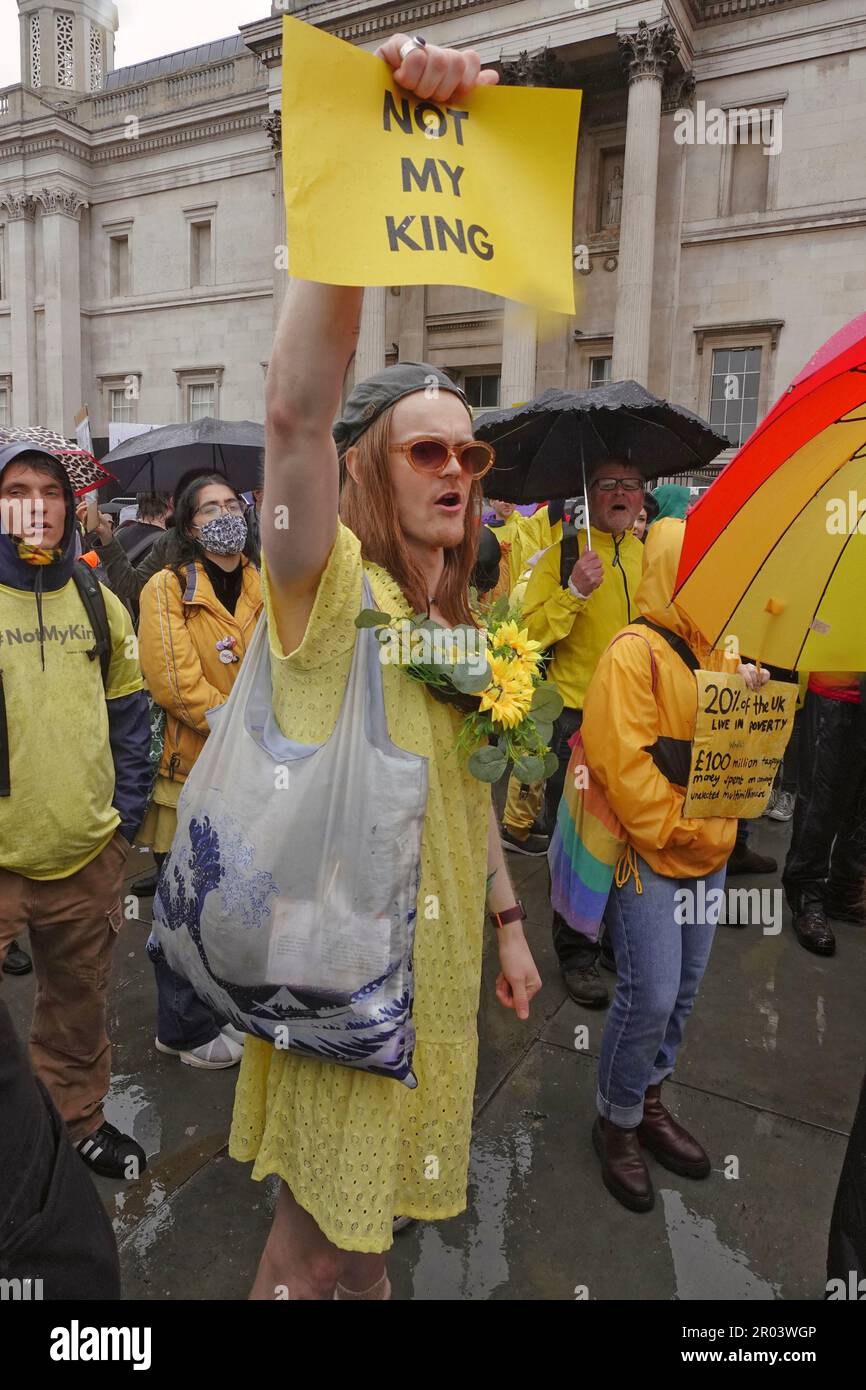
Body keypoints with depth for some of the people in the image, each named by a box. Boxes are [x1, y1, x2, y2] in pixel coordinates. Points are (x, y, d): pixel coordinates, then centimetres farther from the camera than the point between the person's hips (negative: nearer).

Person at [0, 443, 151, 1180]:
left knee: (80, 999, 20)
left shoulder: (99, 603, 4)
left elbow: (127, 710, 11)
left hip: (89, 850, 4)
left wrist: (128, 808, 5)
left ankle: (80, 1119, 42)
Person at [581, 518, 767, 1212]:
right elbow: (623, 761, -21)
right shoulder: (634, 652, -15)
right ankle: (616, 1120, 22)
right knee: (650, 995, -2)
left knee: (683, 990, 16)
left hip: (709, 853, 8)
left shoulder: (720, 652, 10)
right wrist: (680, 833, -18)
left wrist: (751, 696, -5)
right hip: (650, 852, -8)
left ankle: (649, 1101, 36)